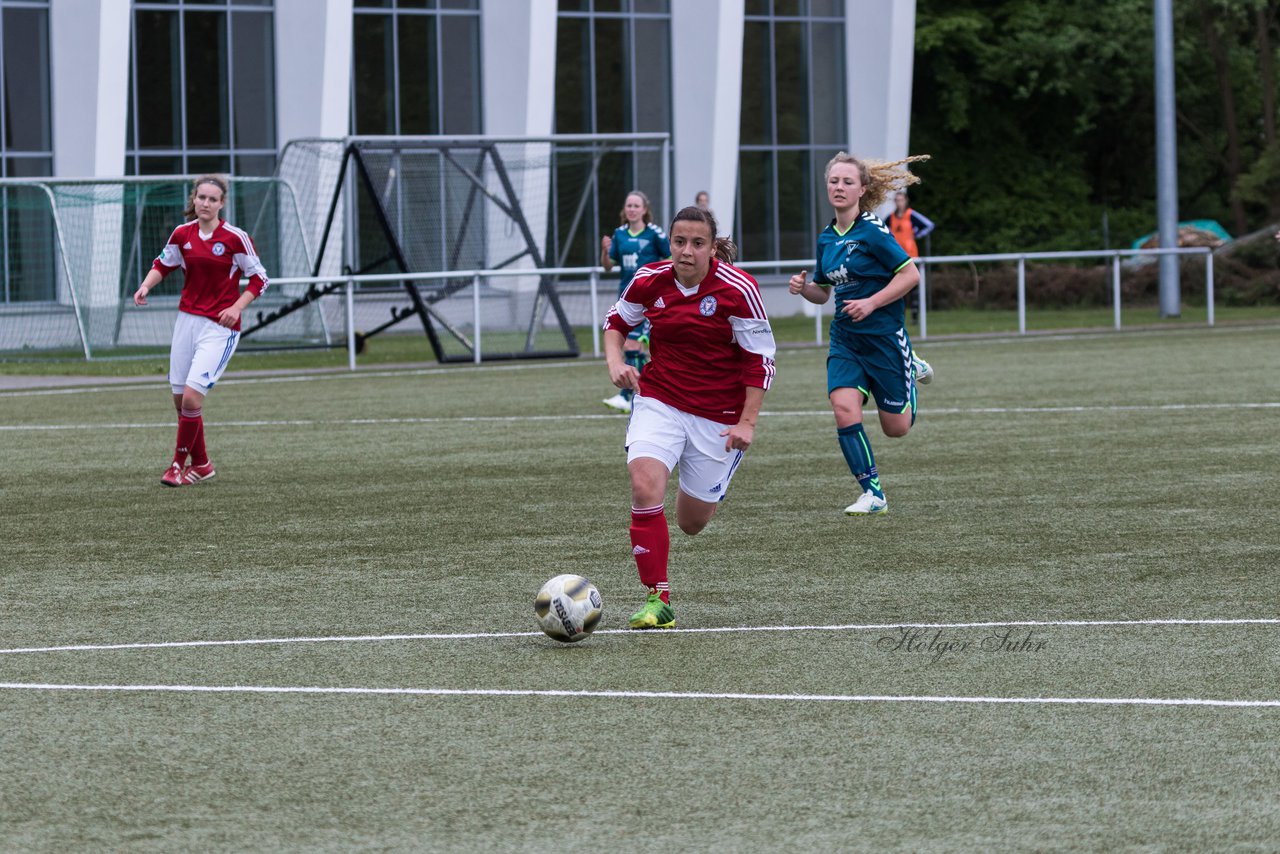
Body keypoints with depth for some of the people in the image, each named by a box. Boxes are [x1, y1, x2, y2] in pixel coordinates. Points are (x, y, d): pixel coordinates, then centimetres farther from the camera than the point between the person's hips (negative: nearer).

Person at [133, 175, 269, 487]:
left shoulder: (235, 238, -10)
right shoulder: (183, 234, 3)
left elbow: (259, 279, -2)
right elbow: (163, 264, 19)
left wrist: (237, 307, -14)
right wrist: (146, 286, 0)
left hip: (220, 326, -5)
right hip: (187, 318, 5)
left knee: (191, 397, -15)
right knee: (180, 399, 6)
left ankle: (179, 464, 1)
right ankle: (201, 465, 23)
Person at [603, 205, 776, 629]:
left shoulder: (738, 289, -15)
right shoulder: (649, 282, -6)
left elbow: (760, 358, -9)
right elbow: (617, 319, 14)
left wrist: (747, 422, -14)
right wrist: (615, 360, -6)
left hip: (719, 413, -2)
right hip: (659, 400, 2)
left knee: (691, 521, 6)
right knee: (645, 485, -25)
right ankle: (658, 598, -18)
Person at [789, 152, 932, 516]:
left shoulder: (872, 232, -14)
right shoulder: (827, 238, 6)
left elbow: (910, 274, -14)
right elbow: (823, 292, 18)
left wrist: (871, 302, -21)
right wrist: (804, 287, -4)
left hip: (884, 337, -5)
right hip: (845, 340, 5)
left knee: (896, 428, 6)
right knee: (844, 408, -17)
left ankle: (913, 369, 38)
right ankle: (872, 493, -7)